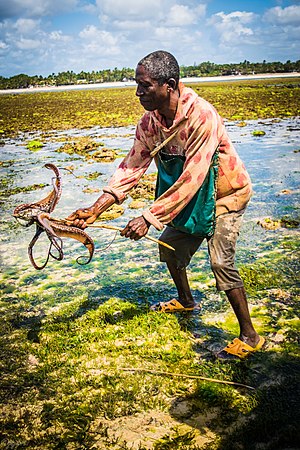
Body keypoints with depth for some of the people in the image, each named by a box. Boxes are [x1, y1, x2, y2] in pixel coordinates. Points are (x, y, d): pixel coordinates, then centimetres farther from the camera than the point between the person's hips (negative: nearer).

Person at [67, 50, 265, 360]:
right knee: (170, 245, 14)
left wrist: (149, 218, -36)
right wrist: (95, 209, -21)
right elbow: (132, 166, -11)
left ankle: (249, 337, -3)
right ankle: (185, 301, 41)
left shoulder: (201, 116, -32)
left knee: (220, 260, -17)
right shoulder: (149, 122, -9)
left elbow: (192, 178, -35)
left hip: (226, 193, -8)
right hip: (193, 197, 8)